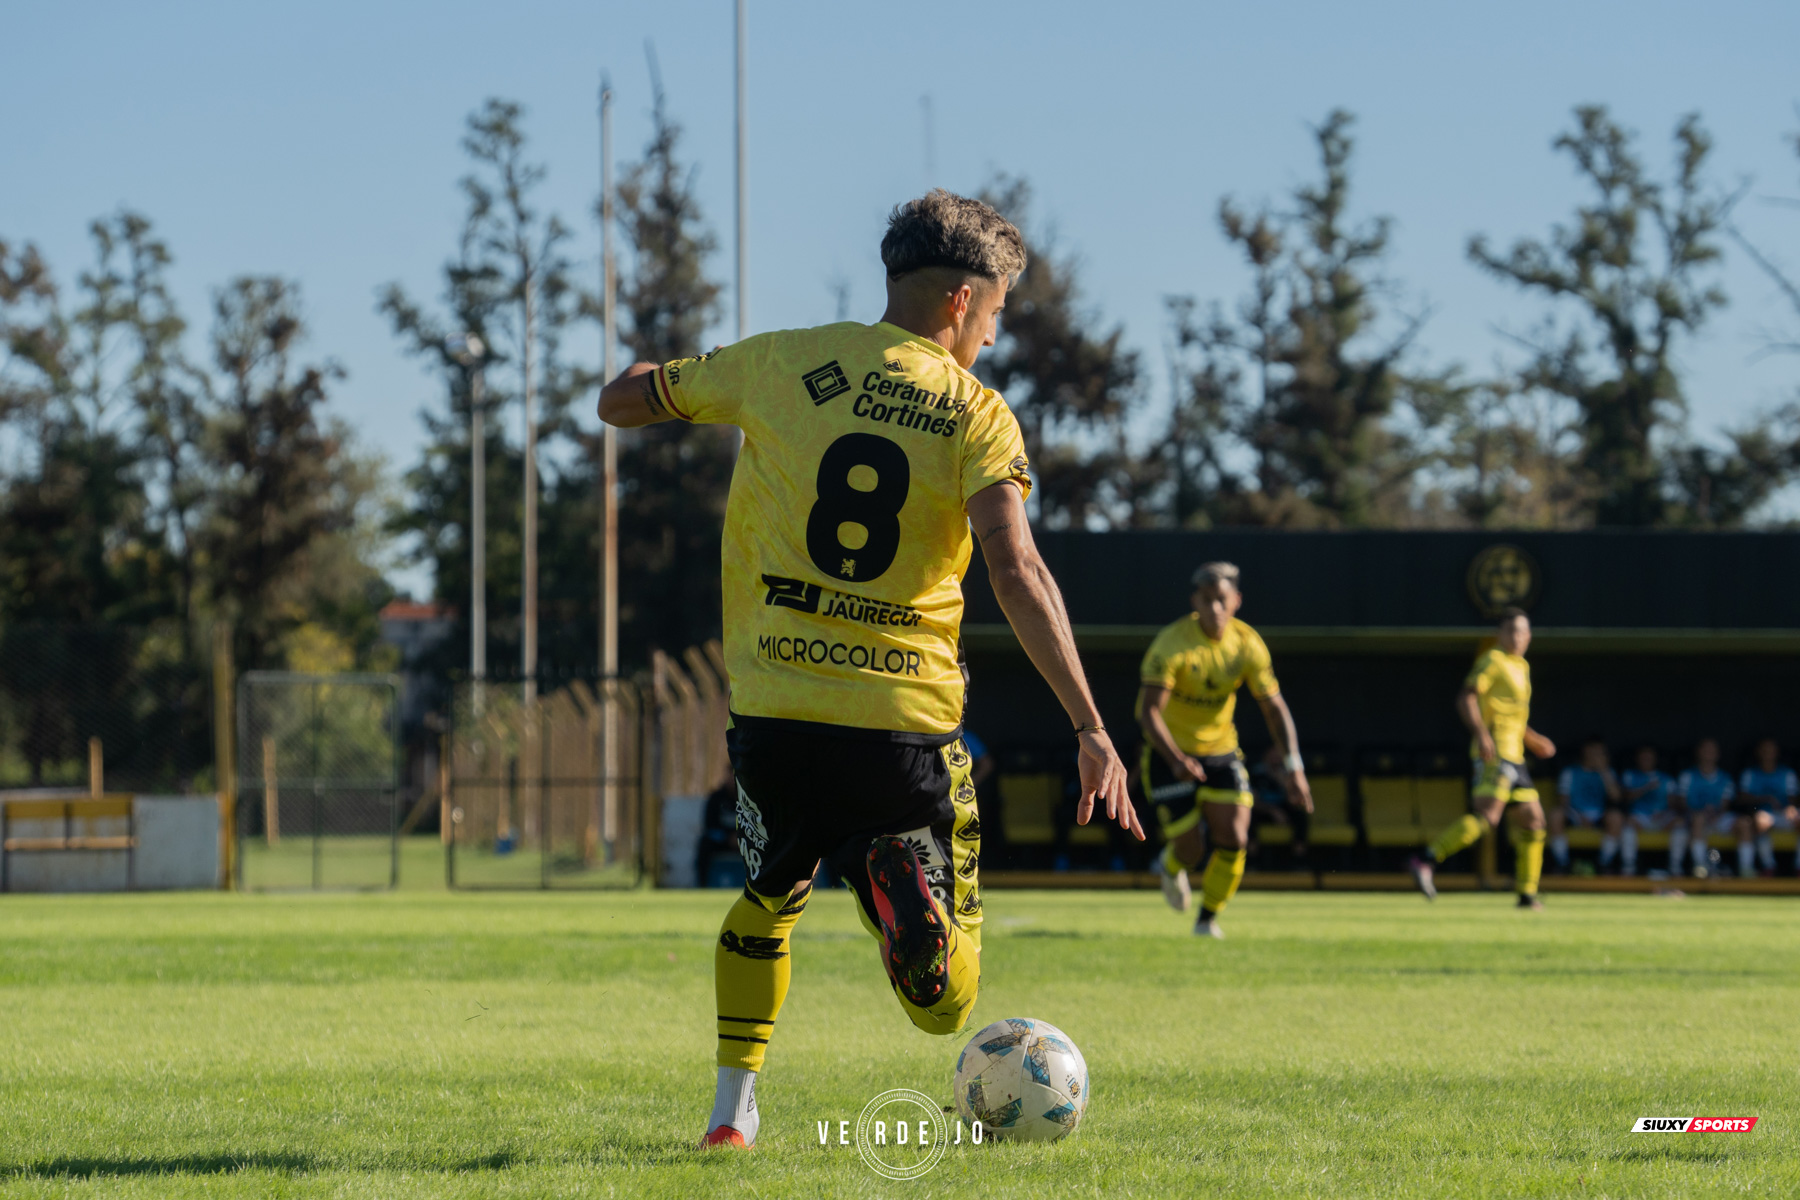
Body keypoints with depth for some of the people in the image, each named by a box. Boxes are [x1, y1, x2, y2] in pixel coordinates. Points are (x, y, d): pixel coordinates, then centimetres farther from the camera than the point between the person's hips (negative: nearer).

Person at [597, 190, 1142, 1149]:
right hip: (905, 726, -2)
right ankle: (894, 881, -29)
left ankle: (732, 1109, 22)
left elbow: (619, 402, 14)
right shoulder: (976, 415, -2)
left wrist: (654, 374, 37)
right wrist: (1089, 728, -18)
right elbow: (1015, 573, -16)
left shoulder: (783, 363, 4)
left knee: (767, 896, 32)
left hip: (775, 714, 3)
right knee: (945, 1005, 5)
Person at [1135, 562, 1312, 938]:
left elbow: (1275, 709, -6)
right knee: (1190, 848, -7)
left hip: (1221, 751, 3)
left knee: (1233, 839, -10)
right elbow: (1148, 712, -29)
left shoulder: (1248, 645, -10)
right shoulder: (1172, 644, -23)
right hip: (1170, 755, -3)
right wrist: (1177, 760, -45)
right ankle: (1172, 866, 33)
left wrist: (1294, 769, -17)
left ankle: (1208, 919, 13)